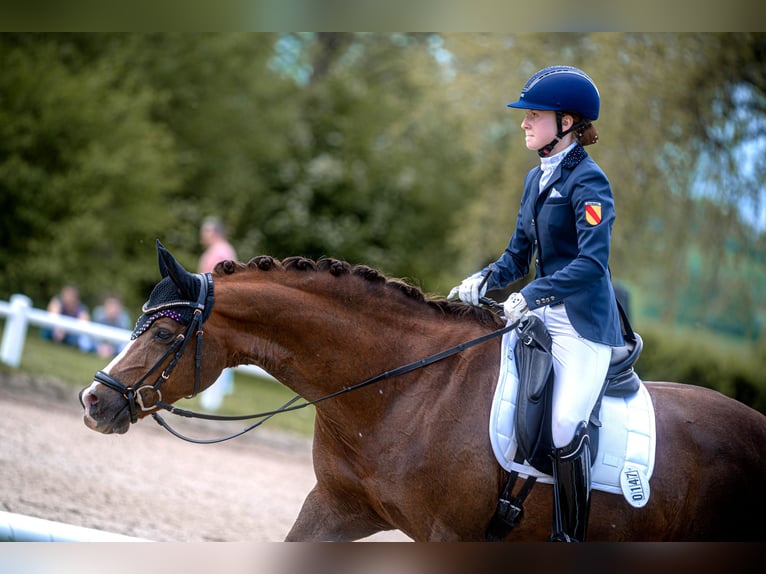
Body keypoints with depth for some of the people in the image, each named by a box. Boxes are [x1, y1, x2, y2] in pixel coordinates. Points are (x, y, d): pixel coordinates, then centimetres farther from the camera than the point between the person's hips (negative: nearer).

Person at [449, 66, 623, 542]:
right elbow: (519, 254, 16)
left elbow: (592, 261, -24)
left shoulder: (587, 181, -13)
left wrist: (532, 295, -31)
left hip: (584, 323, -9)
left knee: (565, 428, -19)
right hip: (541, 316, 9)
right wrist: (486, 279, -5)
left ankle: (570, 537, -7)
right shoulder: (537, 178, 13)